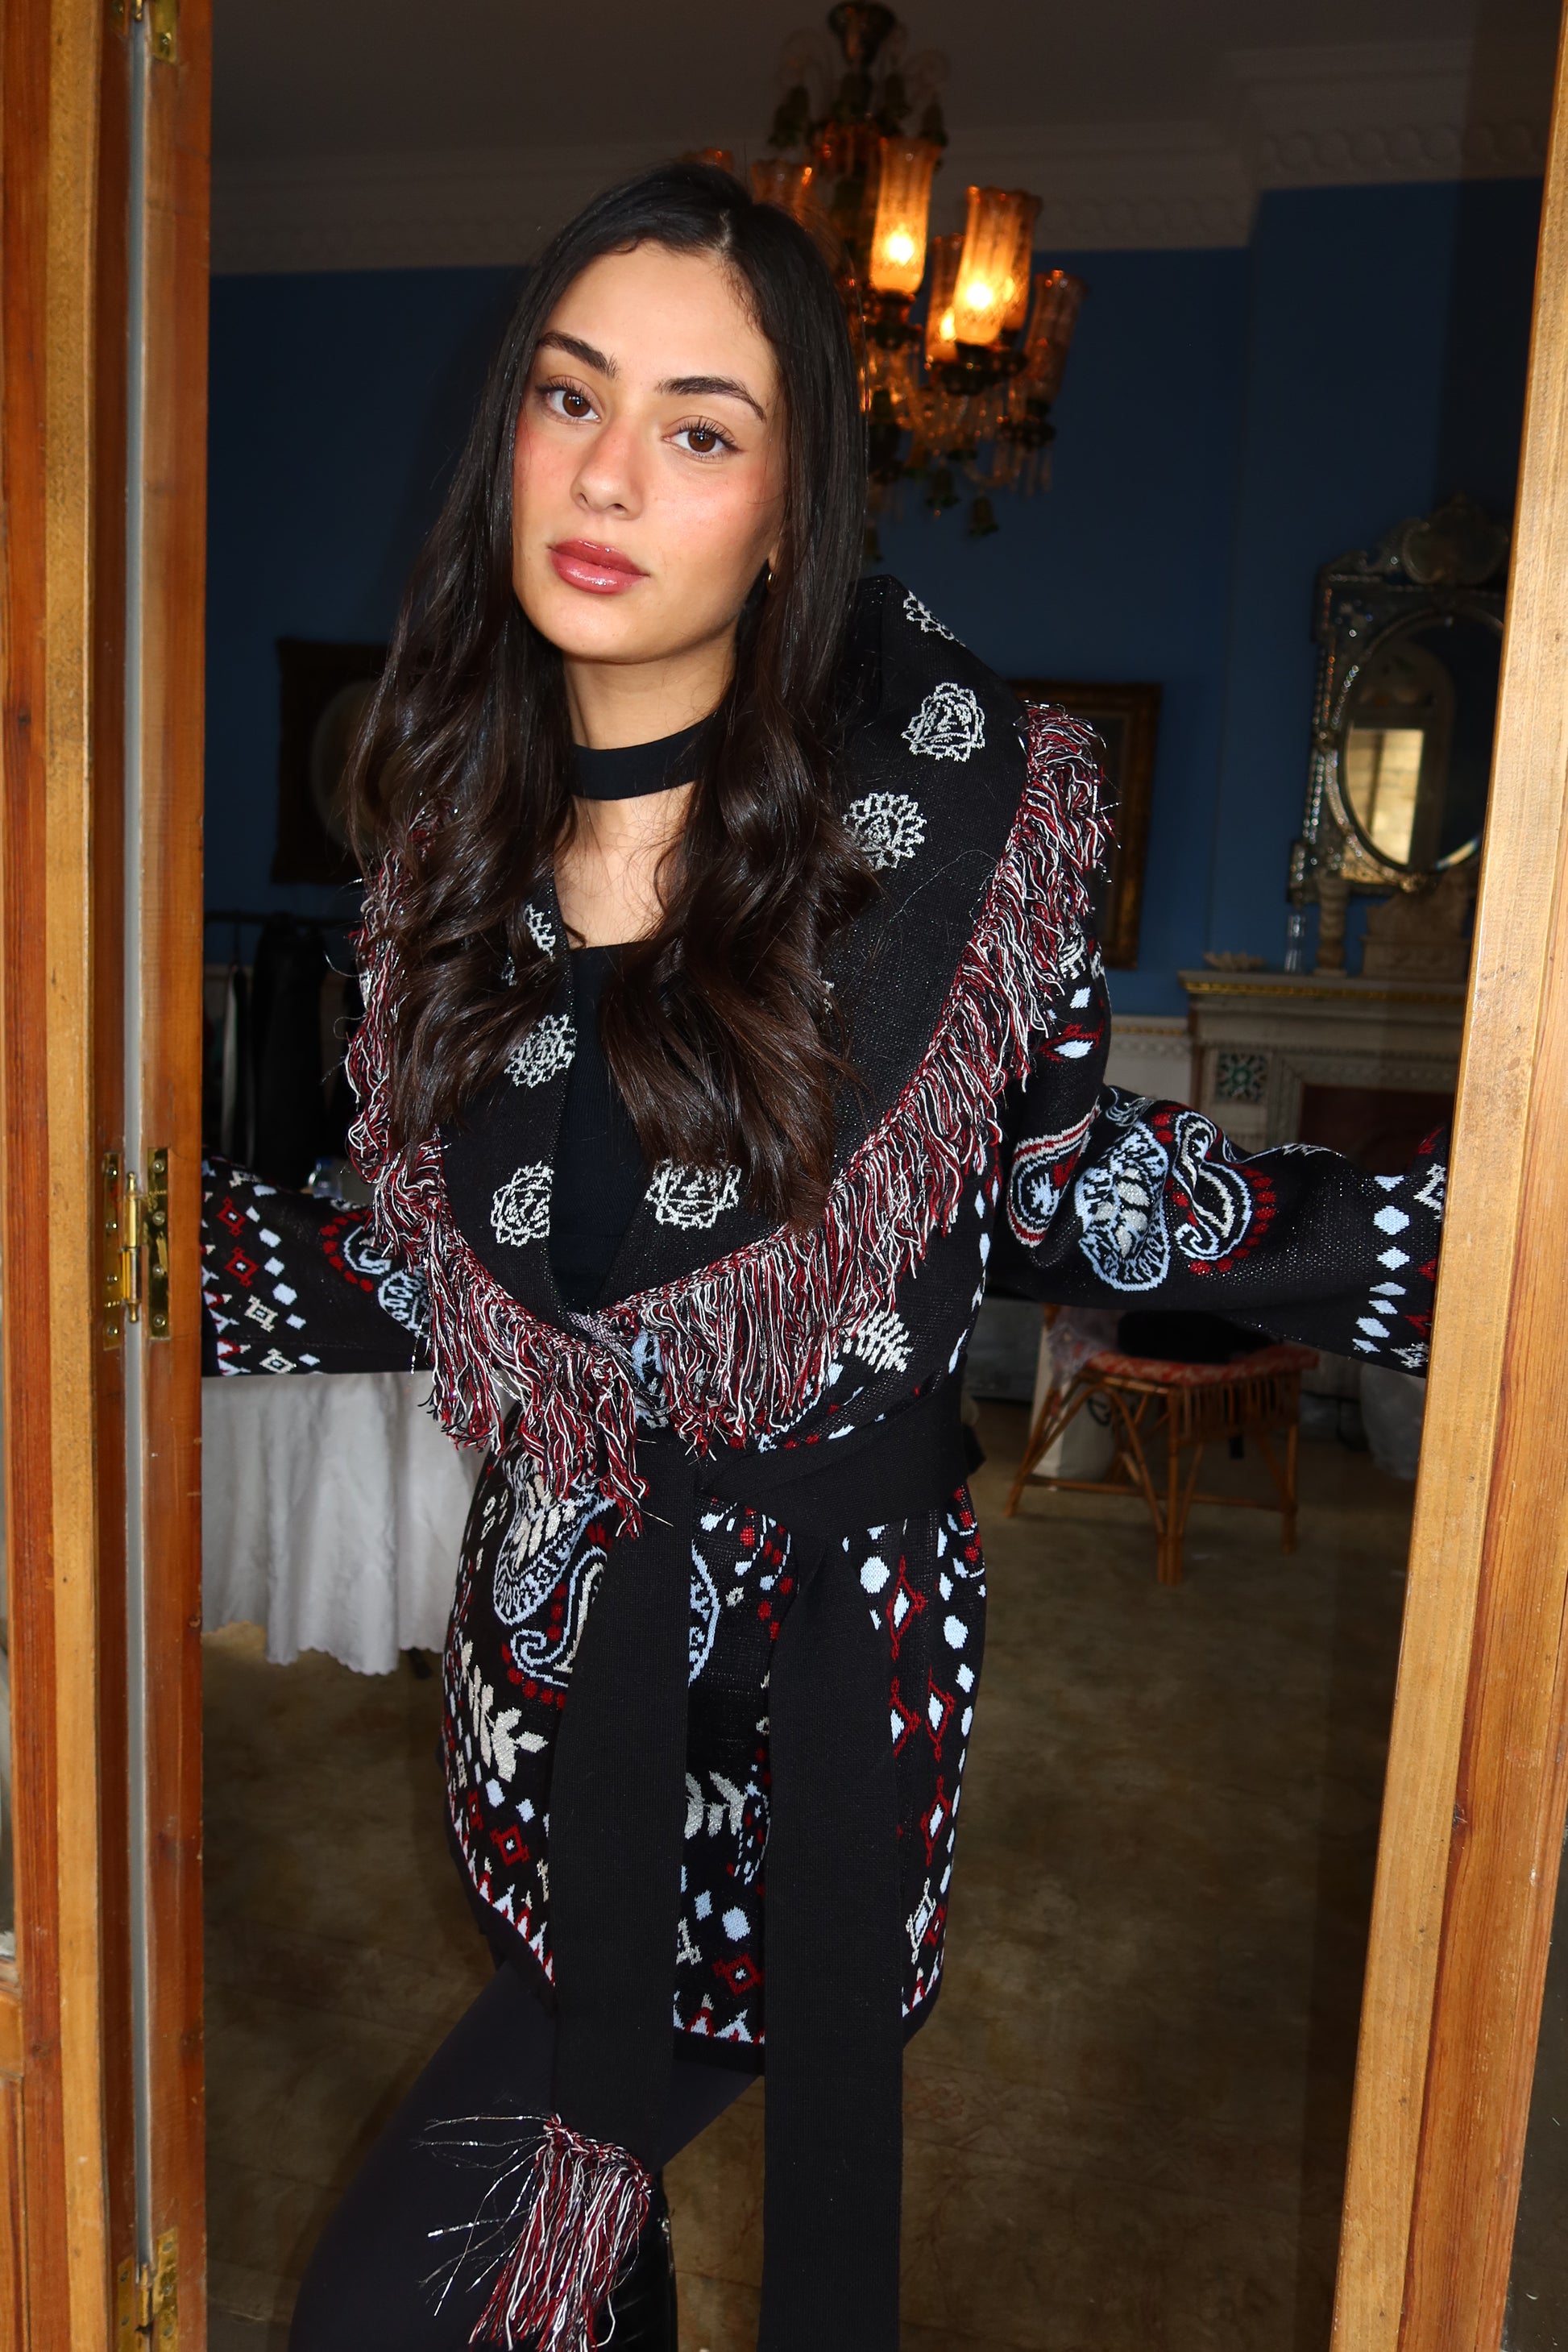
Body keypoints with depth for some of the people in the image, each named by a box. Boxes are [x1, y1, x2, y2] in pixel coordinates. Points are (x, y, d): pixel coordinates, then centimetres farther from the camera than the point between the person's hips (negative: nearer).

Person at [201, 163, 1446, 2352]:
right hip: (563, 1635, 4)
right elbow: (420, 1275, 5)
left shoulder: (946, 793, -12)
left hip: (836, 1629, -3)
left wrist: (1453, 1242, -9)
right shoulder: (456, 838, -1)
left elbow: (1064, 1188, -3)